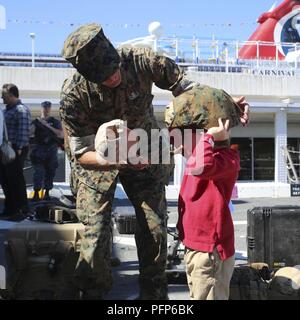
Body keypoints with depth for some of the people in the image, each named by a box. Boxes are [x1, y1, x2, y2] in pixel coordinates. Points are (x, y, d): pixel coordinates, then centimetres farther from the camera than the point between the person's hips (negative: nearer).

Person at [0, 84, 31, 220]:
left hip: (15, 150, -10)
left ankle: (21, 208, 2)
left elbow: (23, 131, -19)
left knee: (15, 178, -6)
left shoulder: (21, 110, -11)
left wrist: (19, 149, -23)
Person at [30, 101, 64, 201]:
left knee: (50, 172, 3)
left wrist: (48, 126, -9)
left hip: (52, 151, 1)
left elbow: (61, 135, -4)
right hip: (39, 151, -1)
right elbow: (30, 132, -7)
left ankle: (47, 193, 12)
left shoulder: (55, 122, 10)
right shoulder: (36, 122, 9)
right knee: (38, 172, -9)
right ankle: (36, 194, -11)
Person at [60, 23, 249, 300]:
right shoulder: (73, 95, -30)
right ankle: (93, 292, 15)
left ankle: (154, 294, 21)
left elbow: (186, 87, -14)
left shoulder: (142, 61, -27)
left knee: (155, 231, 2)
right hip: (99, 161, -2)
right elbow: (82, 154, -24)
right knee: (96, 238, -9)